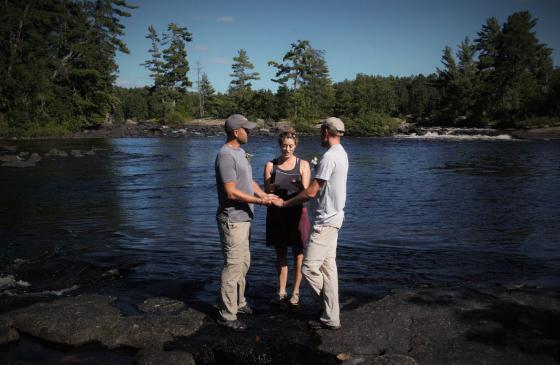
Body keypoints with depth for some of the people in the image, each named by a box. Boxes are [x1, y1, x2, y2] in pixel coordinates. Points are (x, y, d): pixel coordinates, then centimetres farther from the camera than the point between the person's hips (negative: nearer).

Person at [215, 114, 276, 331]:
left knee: (244, 262, 19)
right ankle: (226, 315, 8)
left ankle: (238, 302, 34)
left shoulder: (239, 152, 12)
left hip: (243, 218, 10)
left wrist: (264, 195, 4)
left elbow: (249, 181, 18)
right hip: (233, 220, -10)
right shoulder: (226, 155, -19)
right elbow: (231, 192, -23)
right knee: (233, 266, -3)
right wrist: (259, 201, -19)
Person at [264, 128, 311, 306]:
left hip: (296, 213, -1)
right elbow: (266, 191, -1)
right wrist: (273, 187, -24)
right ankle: (281, 291, 23)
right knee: (280, 253, 10)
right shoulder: (271, 165, 4)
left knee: (298, 252, 5)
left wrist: (298, 185, -29)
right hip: (277, 213, 1)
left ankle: (296, 291, 19)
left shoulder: (303, 164, 1)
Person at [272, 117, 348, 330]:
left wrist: (285, 203, -10)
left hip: (326, 221, -10)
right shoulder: (341, 154, 13)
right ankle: (331, 318, 20)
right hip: (333, 217, 10)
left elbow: (311, 192, -20)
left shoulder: (329, 157, -20)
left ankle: (331, 317, 10)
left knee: (309, 268, -4)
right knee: (327, 268, 13)